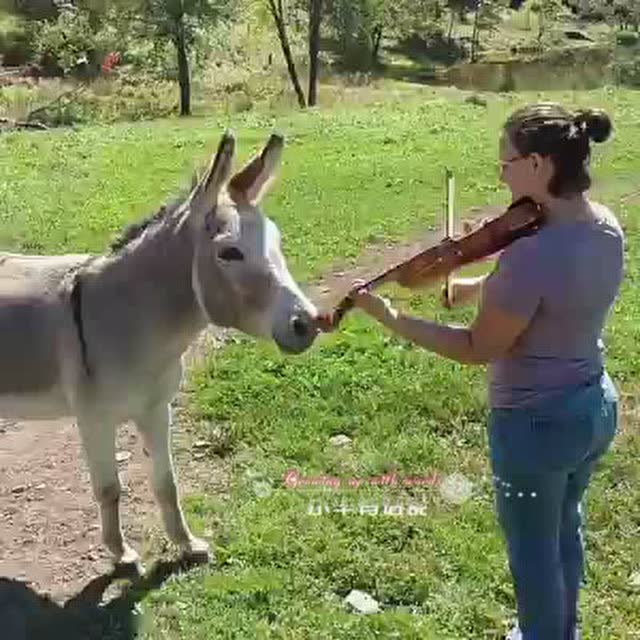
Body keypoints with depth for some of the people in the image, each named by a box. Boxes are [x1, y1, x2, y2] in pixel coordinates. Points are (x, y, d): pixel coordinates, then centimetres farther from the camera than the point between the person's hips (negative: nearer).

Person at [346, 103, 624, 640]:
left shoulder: (532, 254, -32)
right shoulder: (608, 228, -5)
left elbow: (479, 348, -23)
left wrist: (389, 317, -17)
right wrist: (483, 288, 3)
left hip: (536, 423, -9)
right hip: (598, 405, 9)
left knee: (533, 551, 17)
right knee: (565, 529, 31)